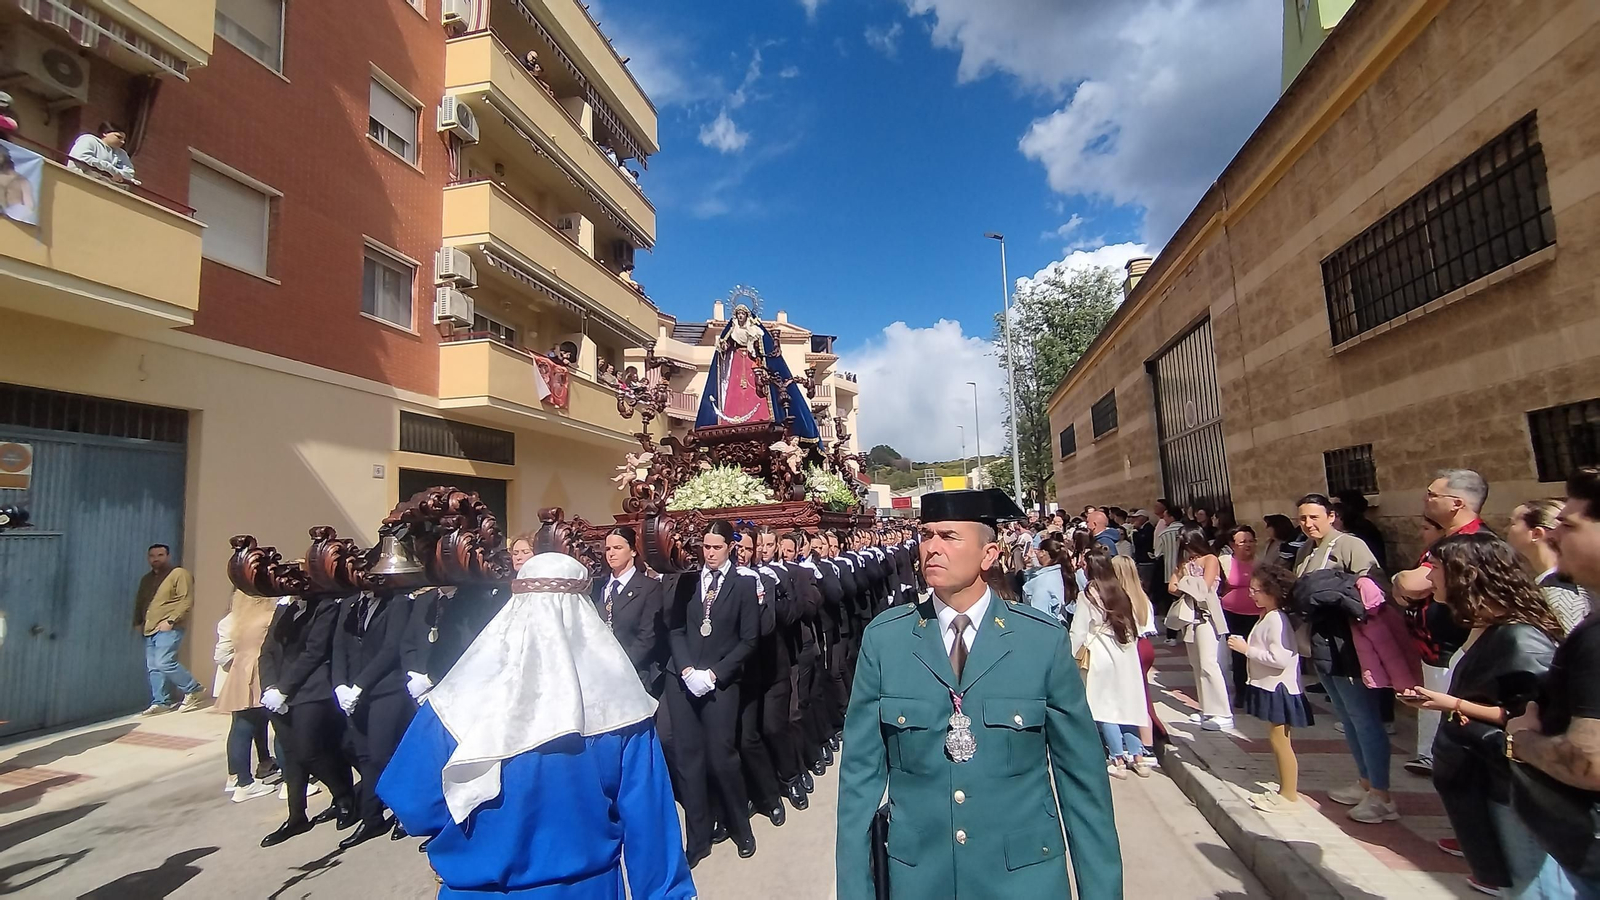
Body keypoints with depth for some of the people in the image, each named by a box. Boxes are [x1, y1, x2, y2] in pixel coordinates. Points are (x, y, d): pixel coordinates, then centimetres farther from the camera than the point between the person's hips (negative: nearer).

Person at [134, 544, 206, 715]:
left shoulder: (180, 574, -6)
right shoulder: (146, 579, 19)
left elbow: (187, 601, -14)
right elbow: (139, 602, 28)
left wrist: (170, 620, -20)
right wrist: (137, 622, 15)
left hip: (169, 628, -8)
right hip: (149, 629, 8)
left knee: (164, 663, -17)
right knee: (153, 668, 5)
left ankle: (194, 691, -4)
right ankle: (160, 703, 11)